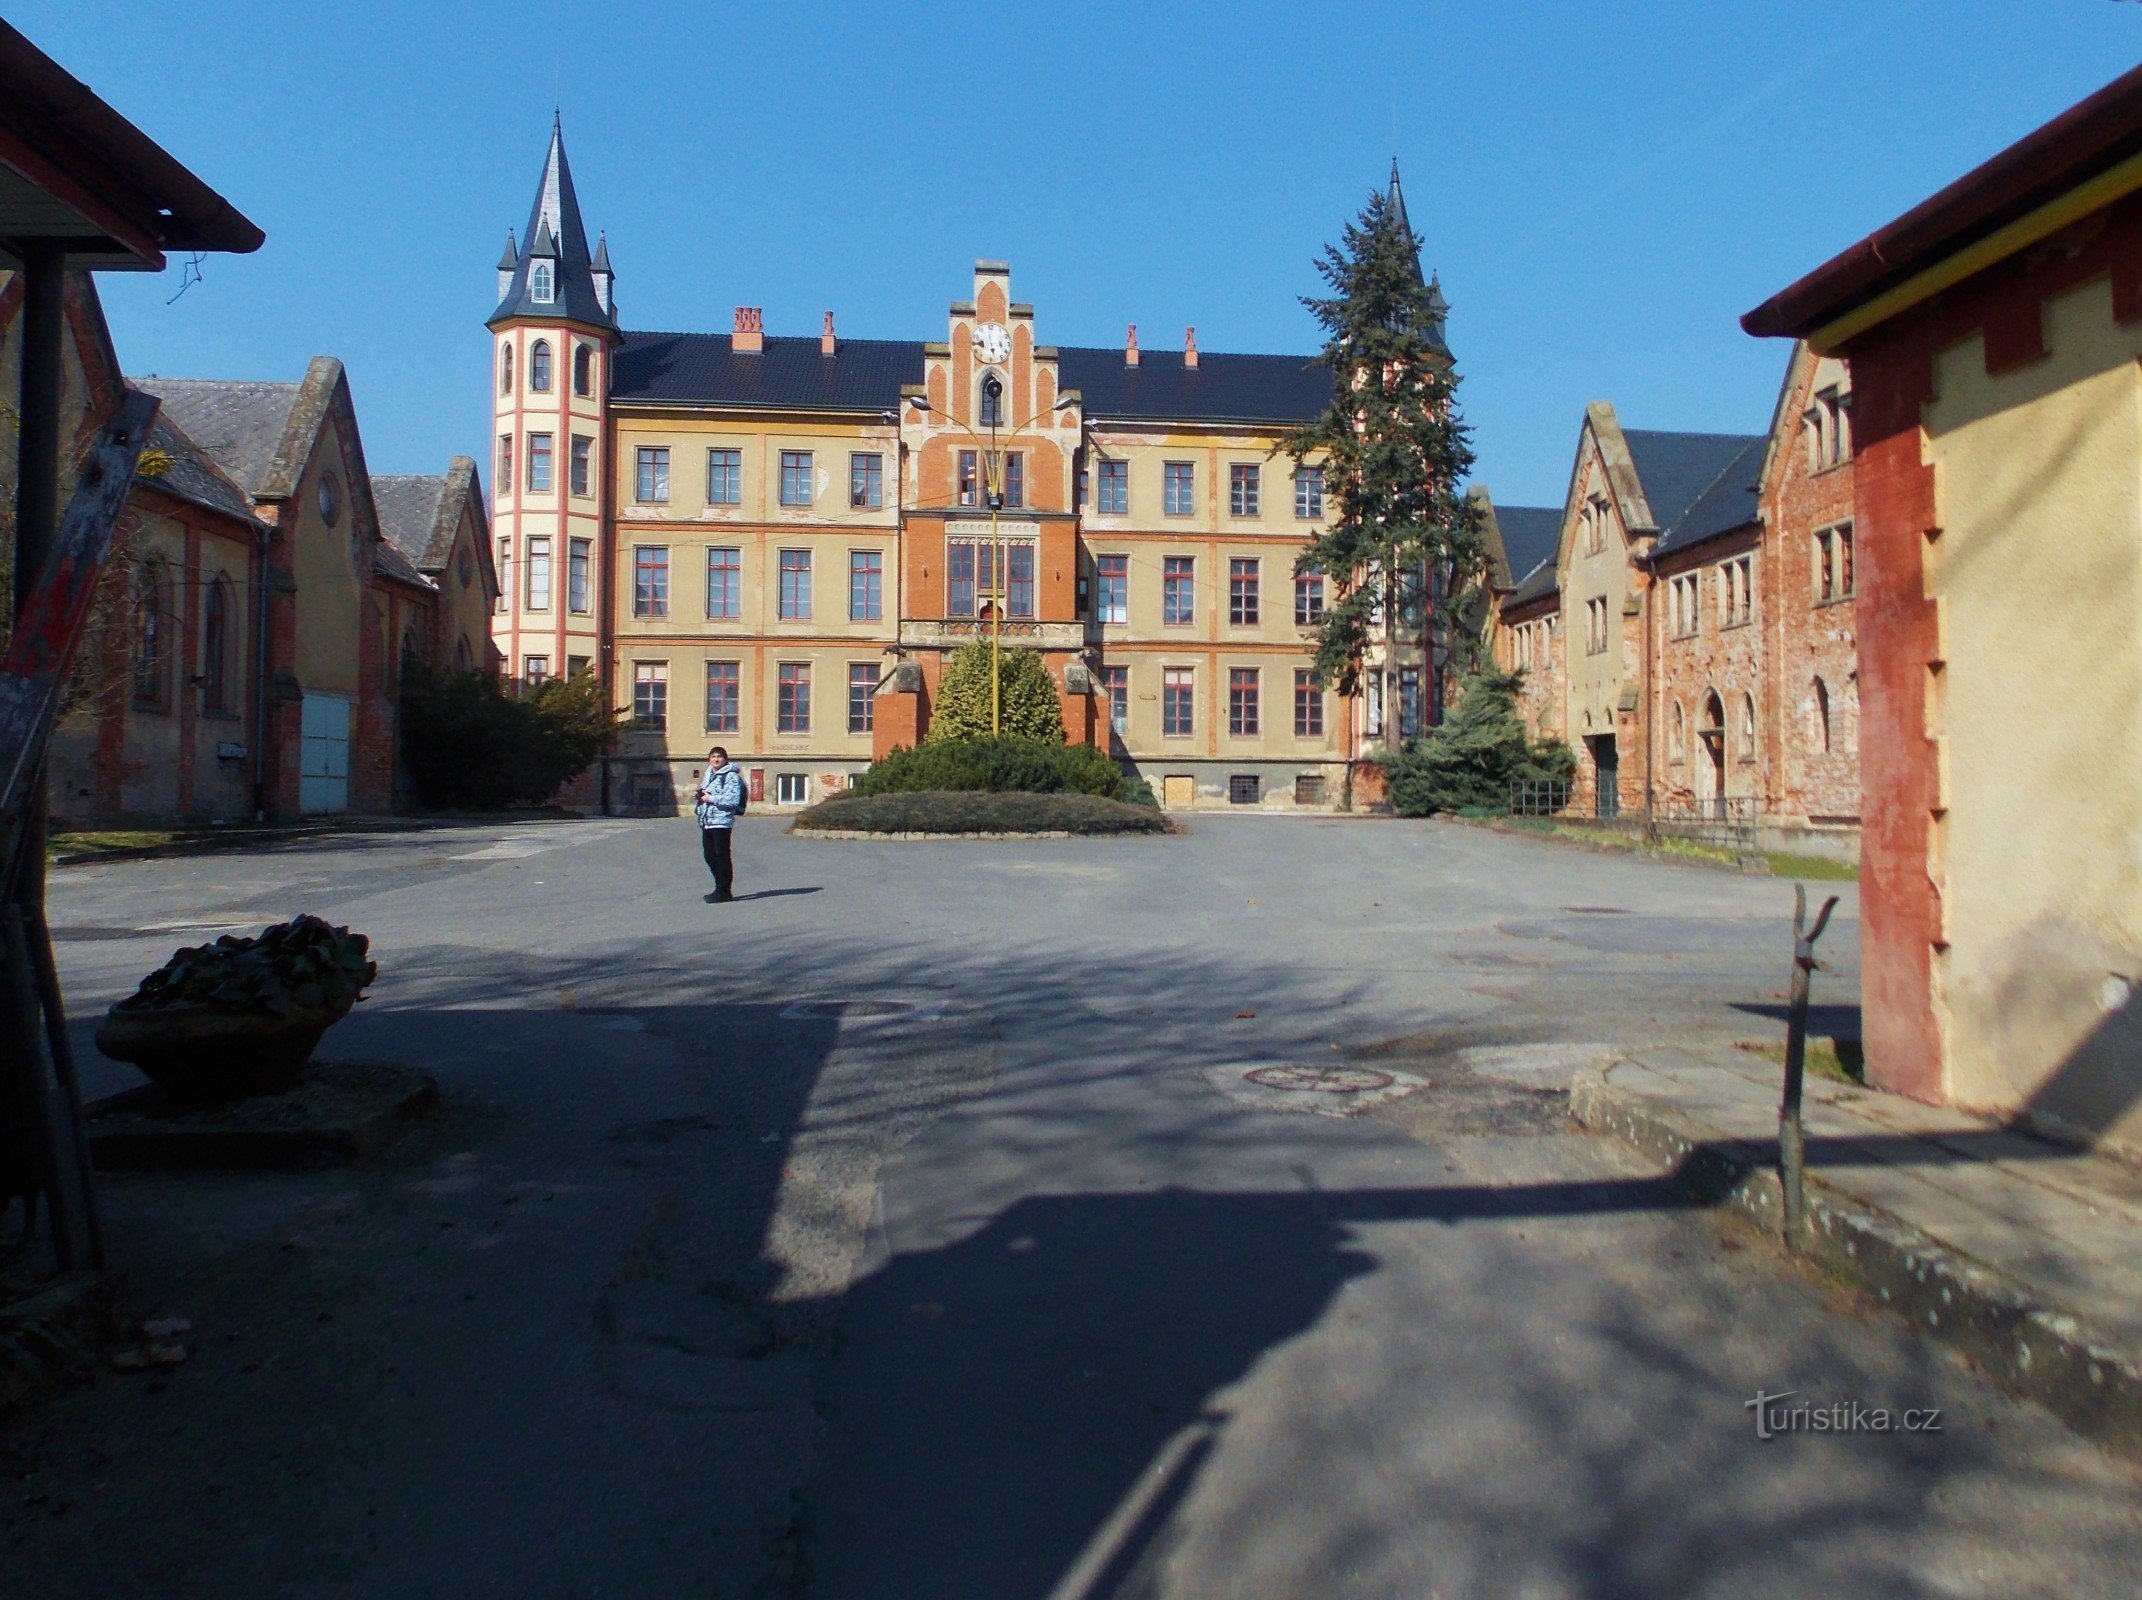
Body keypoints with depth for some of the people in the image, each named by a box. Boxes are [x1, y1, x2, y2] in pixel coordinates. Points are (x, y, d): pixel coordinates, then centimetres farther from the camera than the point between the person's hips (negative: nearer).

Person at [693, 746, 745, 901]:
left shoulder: (731, 776, -8)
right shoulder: (707, 775, 18)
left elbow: (733, 800, -18)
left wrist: (711, 798, -16)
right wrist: (700, 796, 8)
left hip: (721, 822, -9)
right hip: (706, 821, 9)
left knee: (722, 856, -5)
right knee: (709, 855, 11)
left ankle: (724, 890, 1)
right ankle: (720, 888, 22)